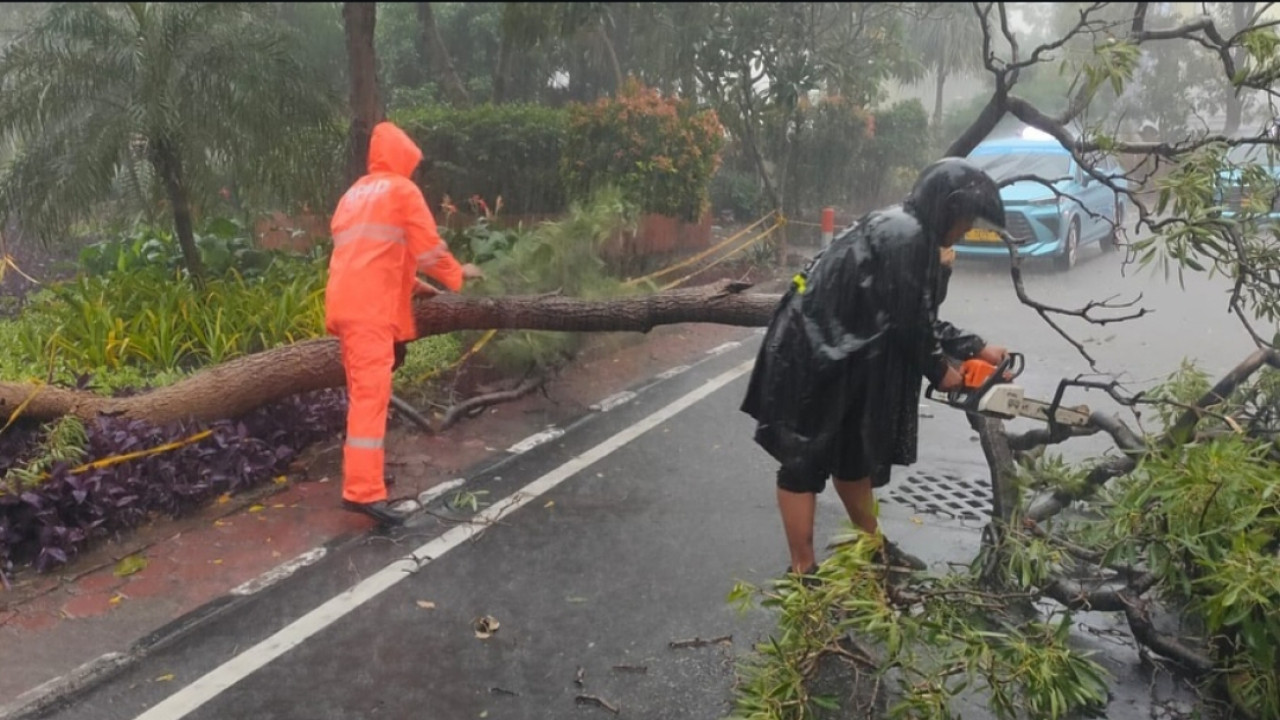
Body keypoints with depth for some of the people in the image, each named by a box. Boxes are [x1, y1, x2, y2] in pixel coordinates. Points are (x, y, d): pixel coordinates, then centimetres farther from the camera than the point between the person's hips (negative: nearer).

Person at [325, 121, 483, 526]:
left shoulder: (355, 193, 26)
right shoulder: (402, 189, 1)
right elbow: (429, 247, -1)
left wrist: (411, 284, 33)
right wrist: (457, 275, 15)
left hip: (347, 302, 9)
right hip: (370, 307, -9)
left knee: (361, 390, 18)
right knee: (371, 392, -14)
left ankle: (362, 474, 27)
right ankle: (364, 491, -21)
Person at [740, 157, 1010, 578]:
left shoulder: (908, 234, 10)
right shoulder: (905, 238, -21)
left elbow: (918, 318, 16)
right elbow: (906, 322, -18)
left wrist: (975, 348, 14)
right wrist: (938, 369, -2)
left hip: (841, 357, 10)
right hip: (811, 358, -10)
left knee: (854, 455, 21)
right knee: (806, 461, 1)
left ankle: (873, 549, 37)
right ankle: (803, 572, 12)